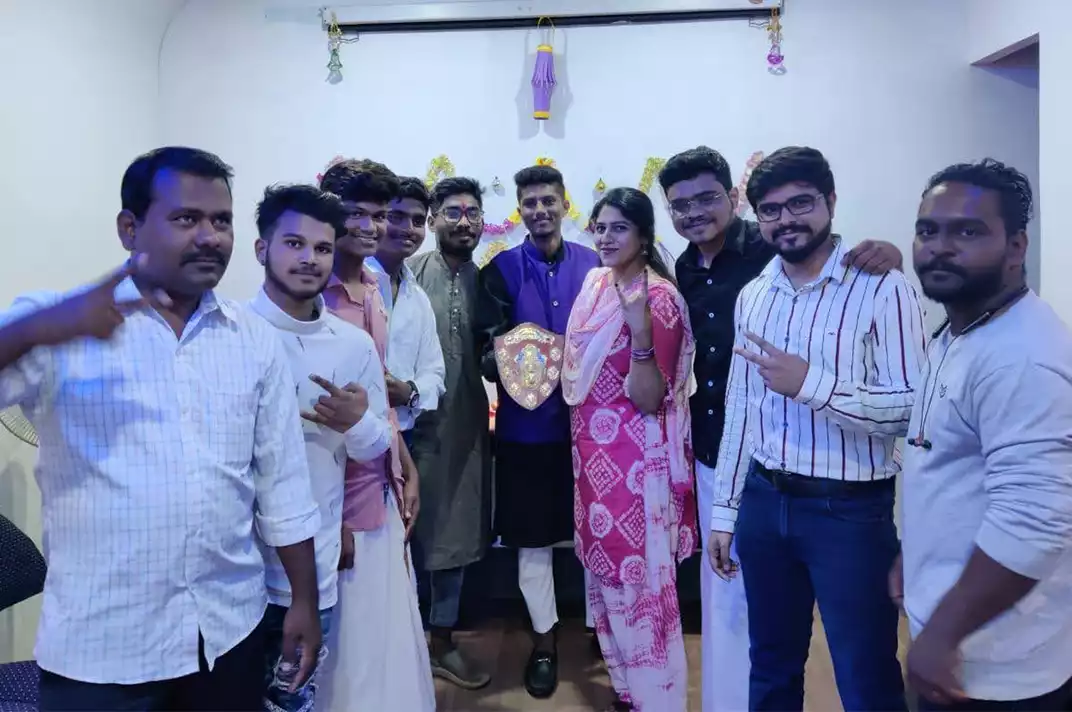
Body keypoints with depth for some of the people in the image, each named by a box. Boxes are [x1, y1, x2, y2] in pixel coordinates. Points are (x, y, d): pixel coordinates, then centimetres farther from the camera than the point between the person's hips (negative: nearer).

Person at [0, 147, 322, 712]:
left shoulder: (256, 341, 1)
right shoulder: (57, 328, -7)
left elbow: (283, 483, 4)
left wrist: (304, 601, 6)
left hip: (231, 629, 3)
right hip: (100, 645, -2)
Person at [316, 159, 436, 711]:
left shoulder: (372, 291, 8)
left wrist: (407, 472, 13)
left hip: (383, 487, 7)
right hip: (336, 498, -7)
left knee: (391, 634, 19)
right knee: (348, 640, 8)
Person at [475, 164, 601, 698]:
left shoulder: (592, 264, 4)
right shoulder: (501, 270, -1)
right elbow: (489, 349, -7)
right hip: (527, 424, -1)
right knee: (533, 537, 9)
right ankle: (544, 639, 28)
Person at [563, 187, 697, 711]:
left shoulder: (659, 298, -16)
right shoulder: (596, 283, 7)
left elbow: (649, 399, -21)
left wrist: (641, 329, -32)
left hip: (635, 456, -7)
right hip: (593, 449, 8)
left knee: (638, 573, 3)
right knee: (606, 567, 18)